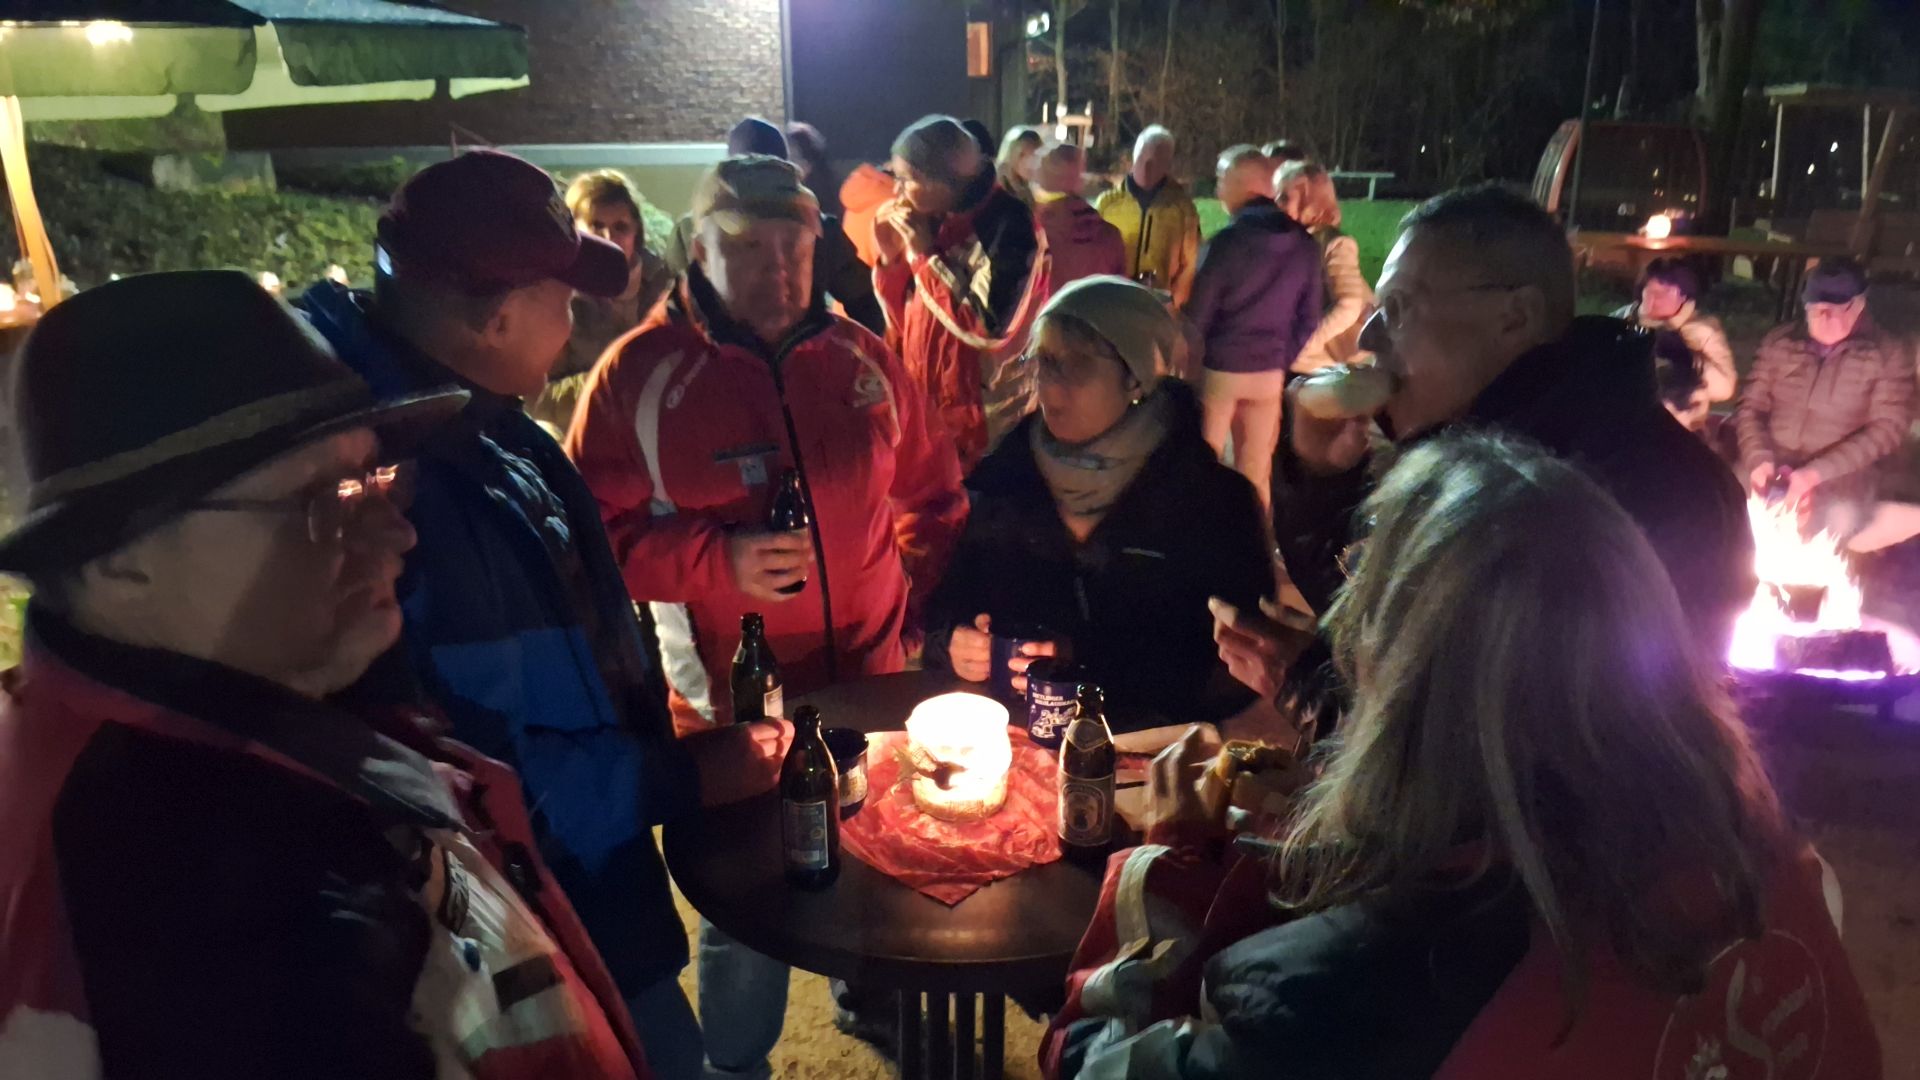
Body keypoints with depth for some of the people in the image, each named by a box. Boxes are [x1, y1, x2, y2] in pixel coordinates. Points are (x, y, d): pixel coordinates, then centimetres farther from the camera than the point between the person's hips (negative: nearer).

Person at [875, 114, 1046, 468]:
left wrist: (925, 254, -18)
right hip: (926, 407, 7)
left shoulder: (1007, 223, -15)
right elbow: (903, 321, 11)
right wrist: (892, 255, -5)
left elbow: (988, 328, -23)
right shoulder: (936, 222, 6)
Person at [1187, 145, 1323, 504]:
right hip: (1269, 373, 4)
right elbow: (1308, 318, 5)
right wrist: (1283, 361, 16)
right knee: (1256, 470, 13)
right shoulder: (1305, 245, -1)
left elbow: (1198, 314, -12)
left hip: (1218, 369, -4)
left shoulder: (1225, 242, -16)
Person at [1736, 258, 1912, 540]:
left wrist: (1817, 473, -18)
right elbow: (1751, 407, 6)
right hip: (1771, 469, 2)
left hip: (1840, 476, -1)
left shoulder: (1887, 356, 1)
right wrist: (1759, 459, -14)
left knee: (1839, 521, -25)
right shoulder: (1779, 342, 7)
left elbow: (1887, 429, -5)